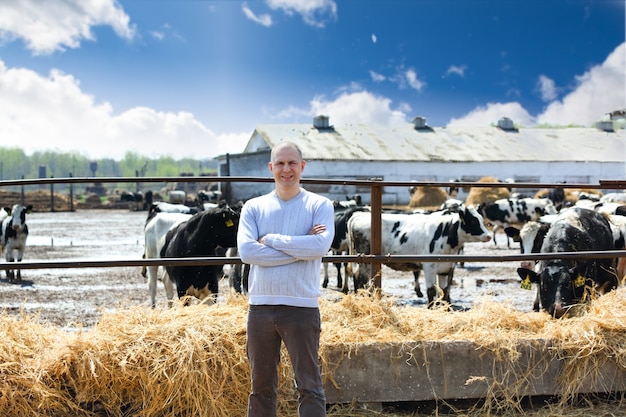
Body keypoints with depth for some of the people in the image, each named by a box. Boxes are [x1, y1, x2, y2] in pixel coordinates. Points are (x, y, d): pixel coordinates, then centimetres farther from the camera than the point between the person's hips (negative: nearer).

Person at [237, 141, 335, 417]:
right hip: (260, 307, 3)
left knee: (310, 386, 0)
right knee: (261, 386, 11)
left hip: (302, 308, -2)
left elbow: (321, 246, -15)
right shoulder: (254, 207, 8)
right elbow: (246, 251, -8)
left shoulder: (320, 206, 3)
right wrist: (300, 248, -11)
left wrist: (271, 239, -10)